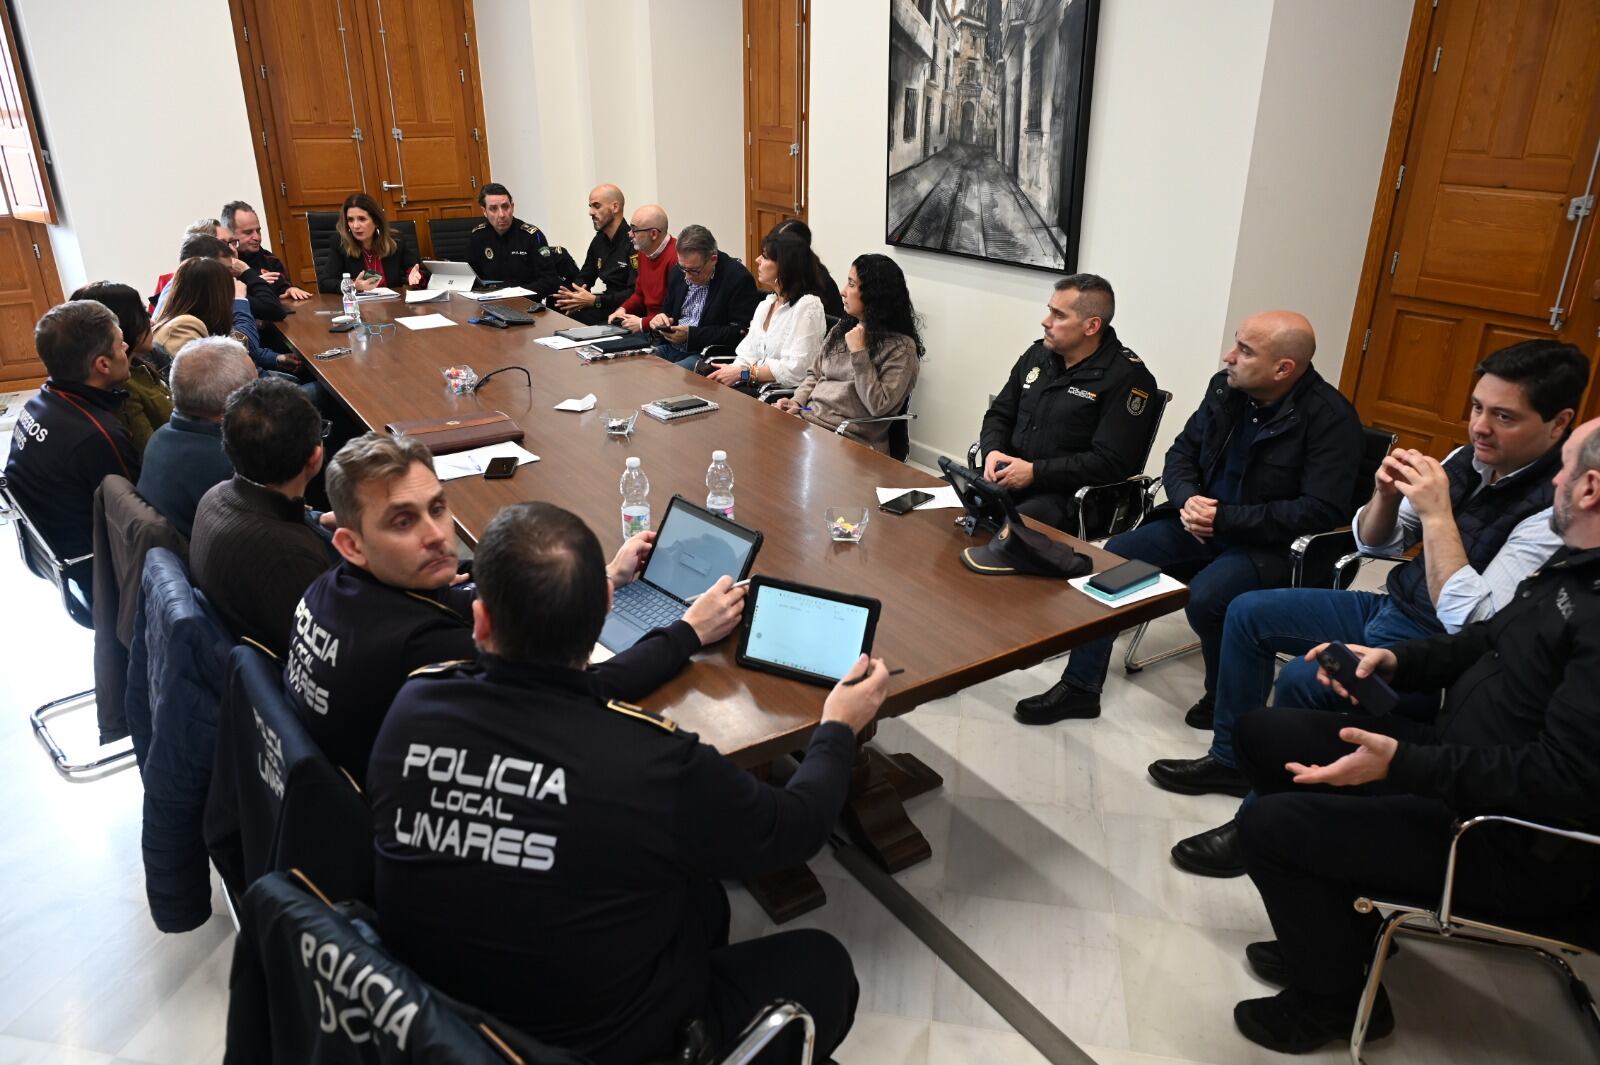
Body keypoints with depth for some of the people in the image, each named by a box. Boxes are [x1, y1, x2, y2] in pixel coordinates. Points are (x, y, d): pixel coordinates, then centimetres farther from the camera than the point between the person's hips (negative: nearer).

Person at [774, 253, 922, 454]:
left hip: (851, 439, -7)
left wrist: (859, 353, -18)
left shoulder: (900, 347, -9)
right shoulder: (842, 329, 13)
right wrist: (797, 401, 1)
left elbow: (878, 407, -17)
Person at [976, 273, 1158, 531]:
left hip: (1069, 495, -6)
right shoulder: (1038, 354, 12)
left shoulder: (1126, 377, -9)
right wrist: (993, 451, -5)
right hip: (1008, 478, 7)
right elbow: (999, 415, 18)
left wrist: (1035, 472, -18)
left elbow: (1111, 463, -16)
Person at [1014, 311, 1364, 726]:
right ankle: (1080, 686, -4)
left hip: (1270, 544, -6)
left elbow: (1322, 510, -22)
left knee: (1204, 598, -32)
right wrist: (1188, 499, -14)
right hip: (1202, 524, 6)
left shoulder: (1330, 418, -17)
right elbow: (1182, 453, 9)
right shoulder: (1225, 387, 1)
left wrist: (1226, 519, -23)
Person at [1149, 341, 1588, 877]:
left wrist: (1437, 514, -29)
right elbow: (1372, 543, 9)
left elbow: (1471, 622, -29)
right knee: (1248, 612, 6)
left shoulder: (1557, 509, -22)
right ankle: (1230, 758, 20)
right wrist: (1386, 495, -12)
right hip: (1391, 607, 9)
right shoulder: (1467, 460, 0)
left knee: (1302, 681, -28)